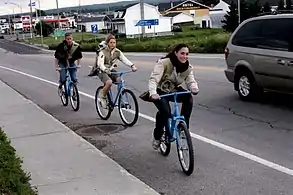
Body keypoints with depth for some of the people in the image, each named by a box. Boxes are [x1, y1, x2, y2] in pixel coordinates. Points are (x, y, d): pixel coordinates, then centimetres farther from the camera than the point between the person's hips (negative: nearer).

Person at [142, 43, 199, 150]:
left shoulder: (187, 67, -7)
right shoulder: (164, 63, -24)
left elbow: (190, 81, -12)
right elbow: (153, 79, -31)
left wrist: (194, 88, -38)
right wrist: (152, 93, -50)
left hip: (174, 91, 5)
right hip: (160, 92, -4)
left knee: (188, 98, -26)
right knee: (165, 111, -29)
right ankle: (157, 137, -3)